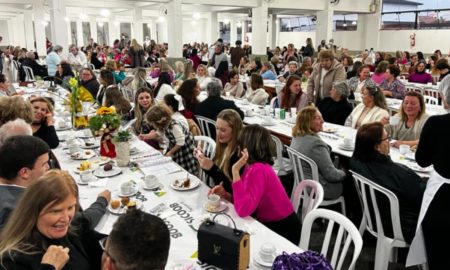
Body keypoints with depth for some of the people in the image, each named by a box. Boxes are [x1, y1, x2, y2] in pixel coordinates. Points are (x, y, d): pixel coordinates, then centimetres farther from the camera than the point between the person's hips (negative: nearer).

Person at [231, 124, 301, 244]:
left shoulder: (258, 170, -26)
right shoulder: (252, 166, 0)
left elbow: (243, 210, -33)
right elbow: (244, 201, 7)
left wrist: (235, 171, -32)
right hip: (269, 224, 7)